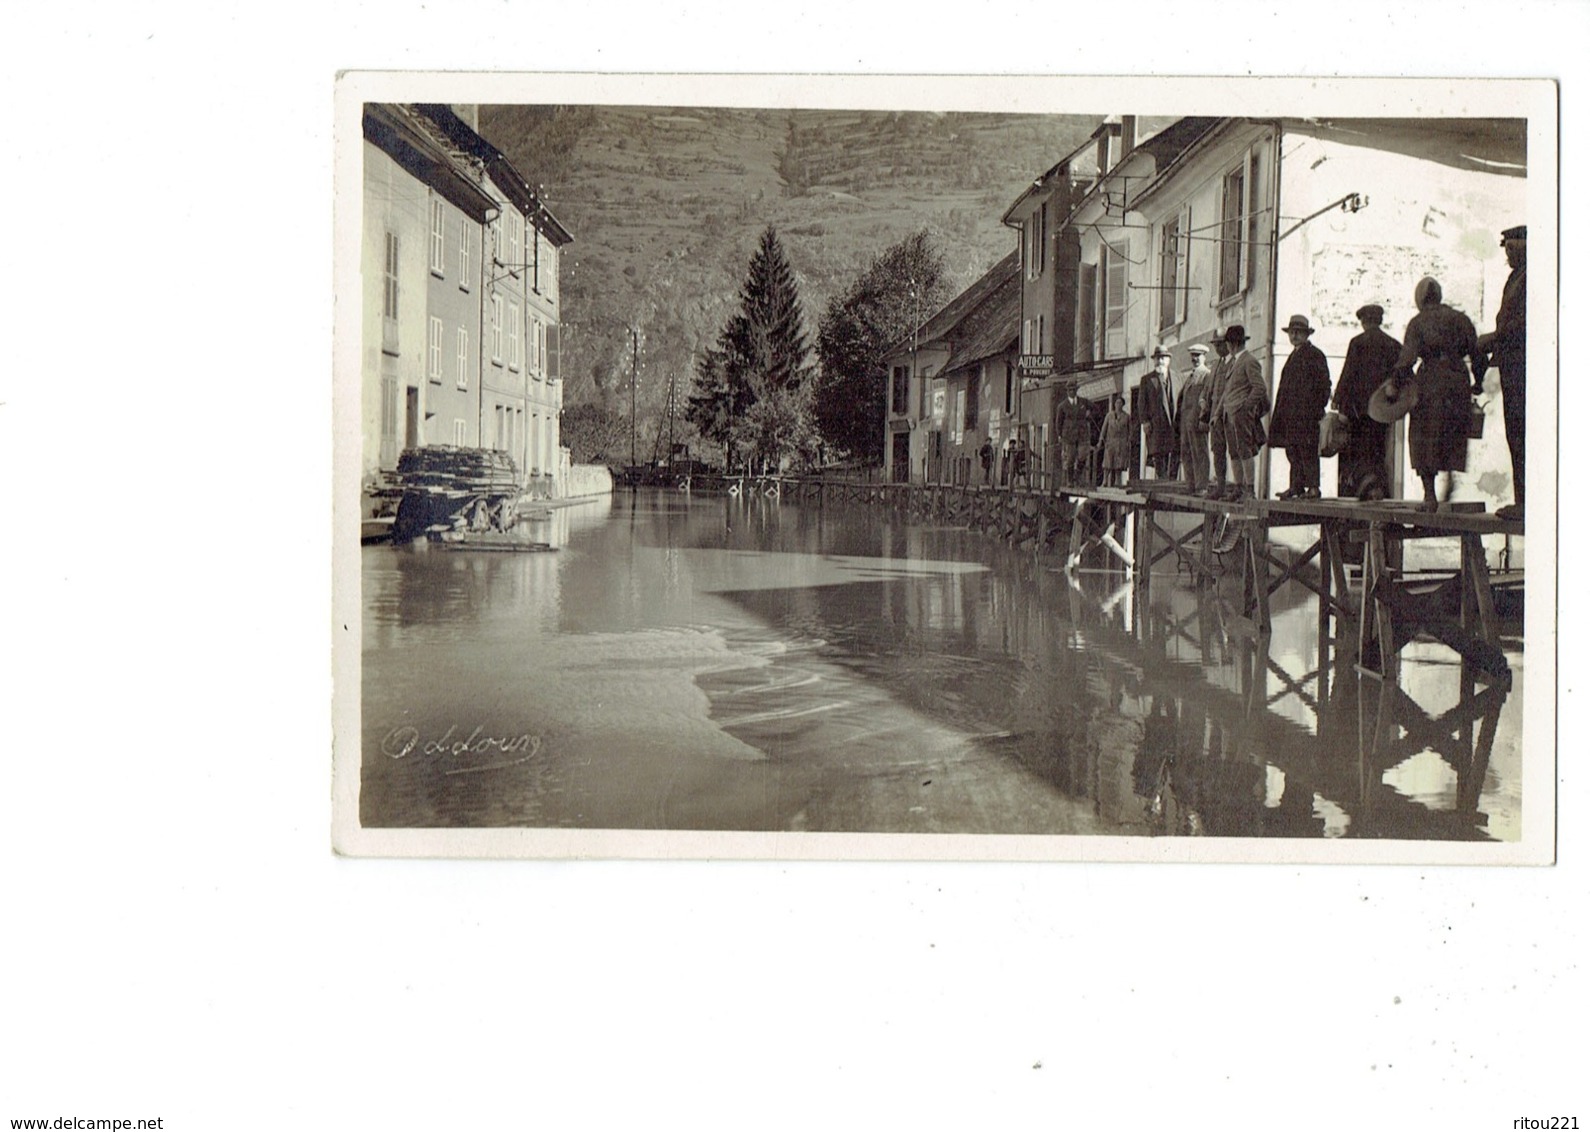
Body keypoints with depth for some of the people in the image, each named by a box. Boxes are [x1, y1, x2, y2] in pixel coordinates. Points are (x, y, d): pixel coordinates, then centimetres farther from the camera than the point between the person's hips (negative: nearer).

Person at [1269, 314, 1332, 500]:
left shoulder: (1314, 354, -3)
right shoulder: (1293, 356, 22)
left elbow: (1323, 384, -8)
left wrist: (1316, 408, -15)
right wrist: (1279, 412, 16)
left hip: (1307, 413, -8)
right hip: (1290, 413, 8)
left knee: (1307, 450, -9)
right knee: (1293, 450, 6)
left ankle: (1313, 488, -9)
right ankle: (1296, 486, 8)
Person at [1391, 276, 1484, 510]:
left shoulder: (1418, 322, 0)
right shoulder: (1460, 319, 10)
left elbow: (1407, 358, -8)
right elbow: (1476, 353, 9)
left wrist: (1395, 382, 0)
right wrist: (1478, 382, 18)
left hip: (1430, 380, -3)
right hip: (1458, 378, 3)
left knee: (1425, 437, 4)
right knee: (1454, 434, 17)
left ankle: (1430, 495, 0)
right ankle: (1450, 473, -8)